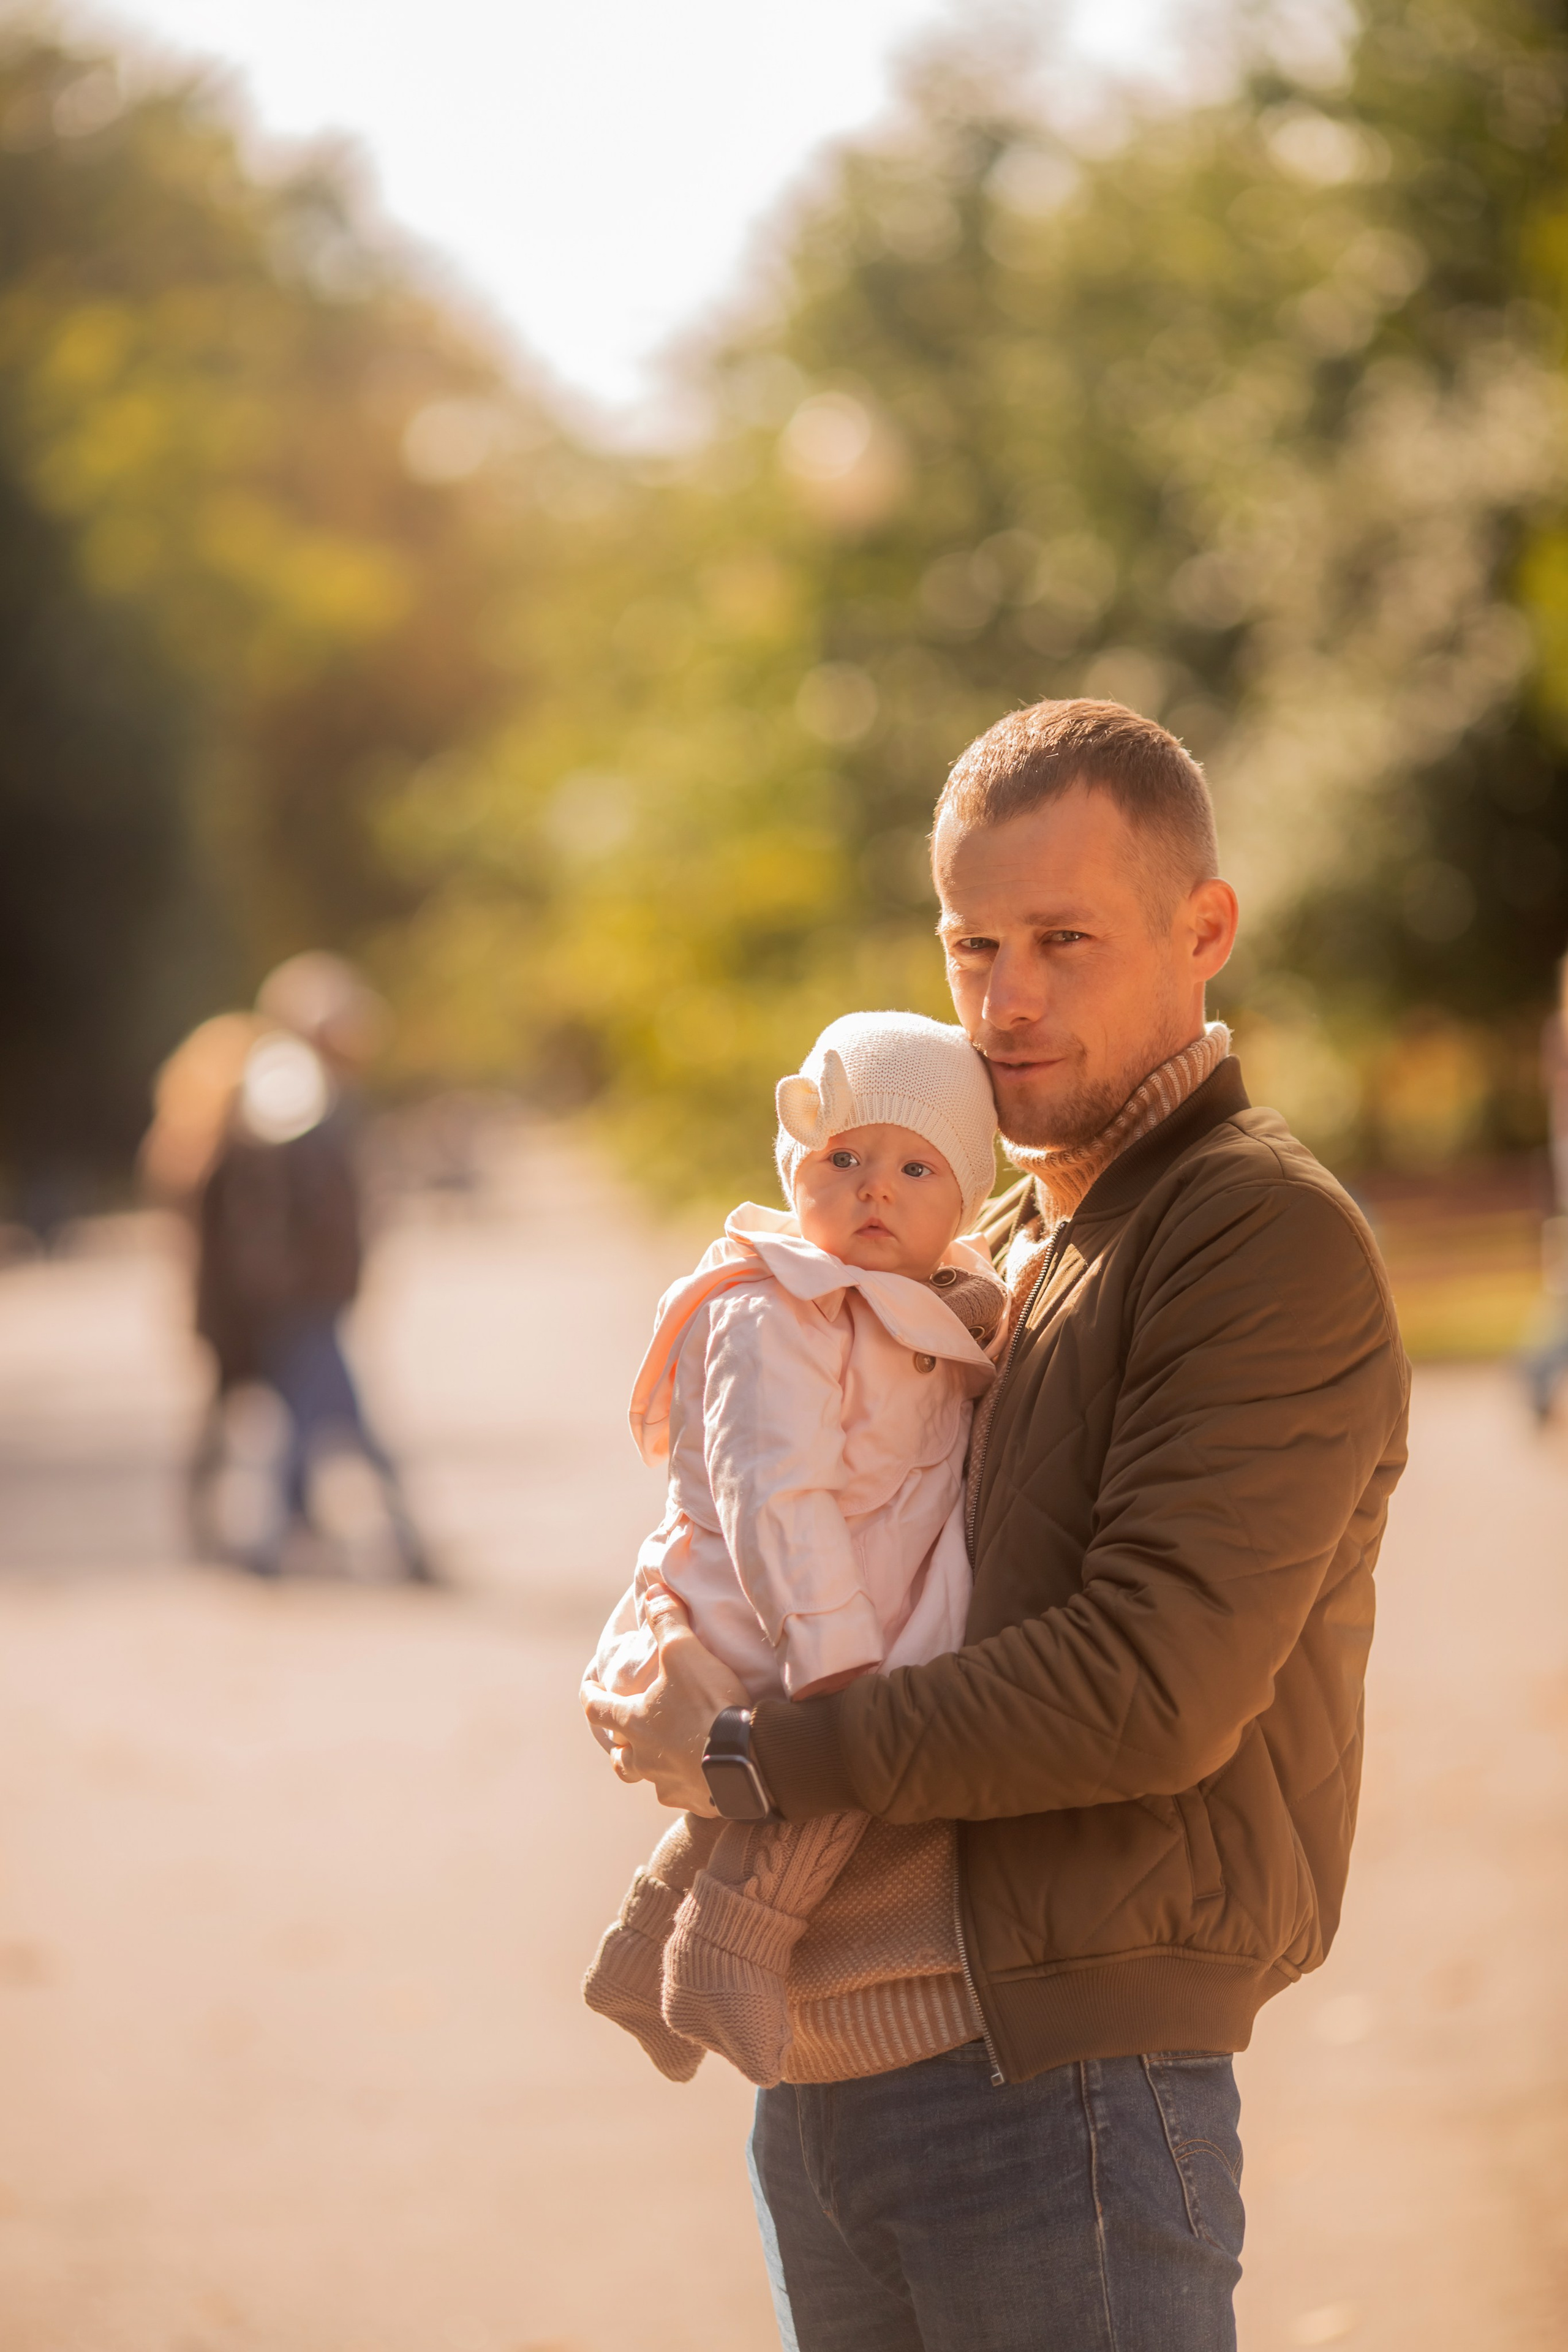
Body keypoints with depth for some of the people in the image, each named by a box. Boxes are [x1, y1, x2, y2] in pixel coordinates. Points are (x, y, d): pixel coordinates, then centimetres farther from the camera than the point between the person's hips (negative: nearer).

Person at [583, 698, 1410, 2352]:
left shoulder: (1273, 1242, -9)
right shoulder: (990, 1249, 18)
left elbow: (1159, 1692, -19)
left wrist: (755, 1752, -11)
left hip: (1055, 2085, -8)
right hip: (817, 2074, 8)